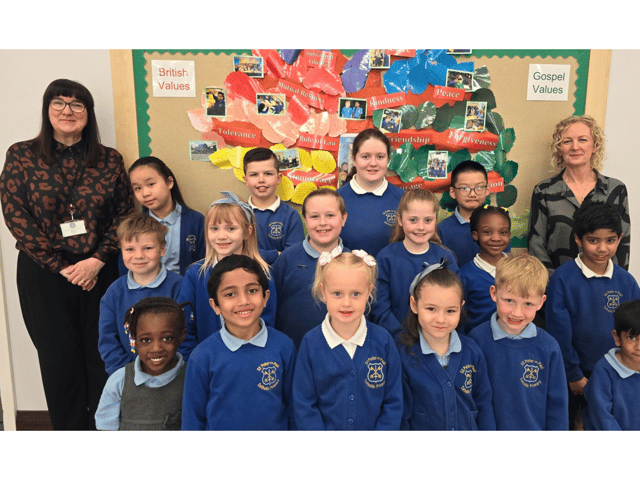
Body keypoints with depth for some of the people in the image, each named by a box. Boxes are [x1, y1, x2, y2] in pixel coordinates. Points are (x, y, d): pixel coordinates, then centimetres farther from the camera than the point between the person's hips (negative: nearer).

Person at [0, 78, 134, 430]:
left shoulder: (109, 160, 5)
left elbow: (125, 214, 2)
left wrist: (97, 260, -10)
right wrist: (61, 266, -10)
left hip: (99, 273, 1)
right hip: (43, 275, 0)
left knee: (102, 356, 7)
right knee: (59, 358, 8)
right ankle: (69, 429, 26)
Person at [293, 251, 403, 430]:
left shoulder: (383, 340, -11)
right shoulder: (311, 343, -13)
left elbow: (393, 402, -6)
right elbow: (304, 405, -9)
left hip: (373, 427, 1)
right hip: (326, 427, 0)